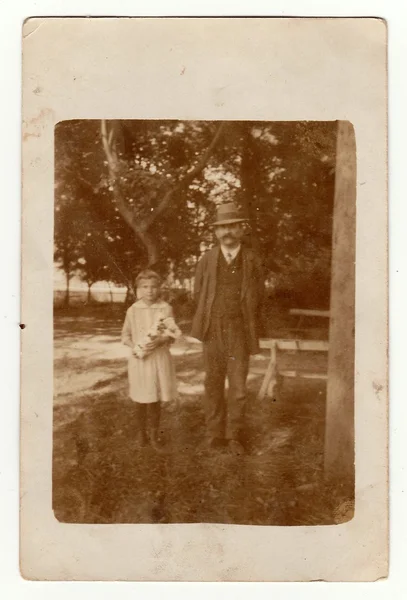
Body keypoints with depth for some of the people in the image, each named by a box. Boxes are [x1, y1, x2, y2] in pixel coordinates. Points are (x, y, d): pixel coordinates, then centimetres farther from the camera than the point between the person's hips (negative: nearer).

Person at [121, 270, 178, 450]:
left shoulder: (165, 308, -4)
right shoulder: (133, 310, -1)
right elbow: (125, 335, 6)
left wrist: (159, 340, -21)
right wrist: (134, 346, -12)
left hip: (159, 358, 0)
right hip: (139, 358, 1)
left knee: (155, 399, 7)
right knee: (140, 398, 8)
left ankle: (154, 433, 25)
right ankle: (142, 431, 28)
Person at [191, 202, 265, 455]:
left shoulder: (253, 261, 2)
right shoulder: (206, 260, 5)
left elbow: (259, 297, 7)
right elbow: (198, 294, 11)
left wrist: (249, 326, 5)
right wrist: (208, 322, 9)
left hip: (240, 333, -1)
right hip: (213, 333, 2)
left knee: (238, 387, 0)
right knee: (213, 385, 8)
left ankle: (235, 435, 17)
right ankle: (216, 434, 21)